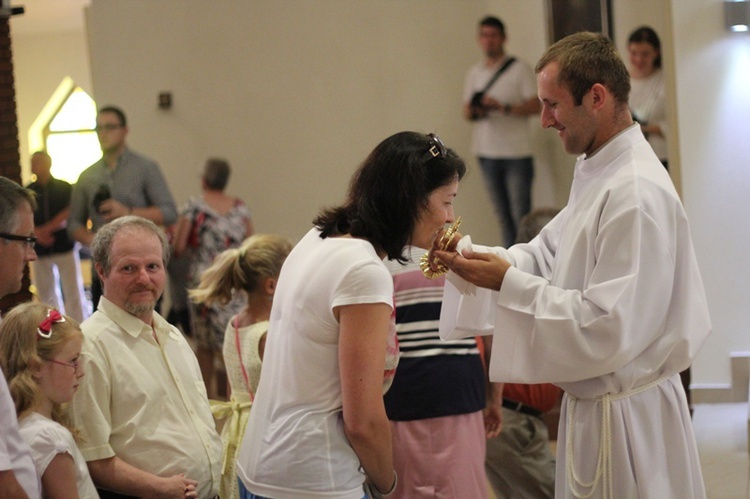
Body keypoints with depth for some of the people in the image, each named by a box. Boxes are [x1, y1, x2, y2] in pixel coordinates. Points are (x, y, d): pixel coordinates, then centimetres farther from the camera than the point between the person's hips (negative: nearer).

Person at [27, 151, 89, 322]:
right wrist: (37, 234, -14)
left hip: (65, 245, -2)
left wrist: (46, 229, -14)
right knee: (46, 294, 5)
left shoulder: (64, 188, 3)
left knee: (74, 292, -5)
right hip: (40, 249, 3)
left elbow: (69, 214, -6)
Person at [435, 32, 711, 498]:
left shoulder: (637, 194, -24)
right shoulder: (598, 173, 10)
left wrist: (508, 283, -22)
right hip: (593, 402, 10)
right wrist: (472, 253, -2)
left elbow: (610, 329, -26)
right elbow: (549, 254, 15)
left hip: (627, 416, -10)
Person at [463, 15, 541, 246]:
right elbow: (466, 112, 16)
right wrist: (474, 111, -8)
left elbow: (535, 106, -8)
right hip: (487, 153, 5)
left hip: (516, 152, -5)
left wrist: (504, 107, -20)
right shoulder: (474, 73, 14)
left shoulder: (519, 69, -2)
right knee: (502, 213, 9)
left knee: (521, 213, -6)